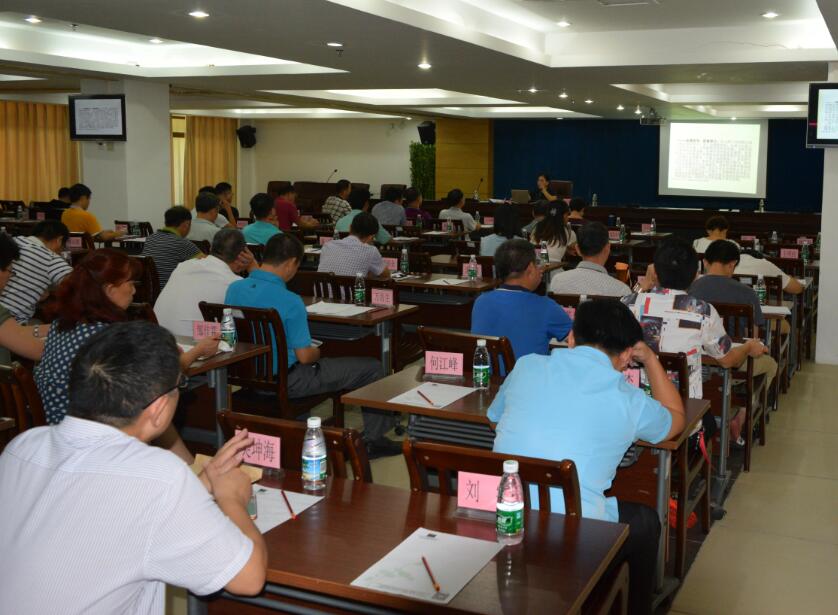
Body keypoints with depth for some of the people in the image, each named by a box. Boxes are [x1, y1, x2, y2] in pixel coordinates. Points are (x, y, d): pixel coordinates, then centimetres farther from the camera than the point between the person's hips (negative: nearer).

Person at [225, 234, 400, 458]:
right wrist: (318, 352, 3)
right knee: (371, 368, 4)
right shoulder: (290, 301, -26)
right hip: (286, 381, -8)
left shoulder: (234, 288, -5)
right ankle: (373, 440, 18)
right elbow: (304, 356, -21)